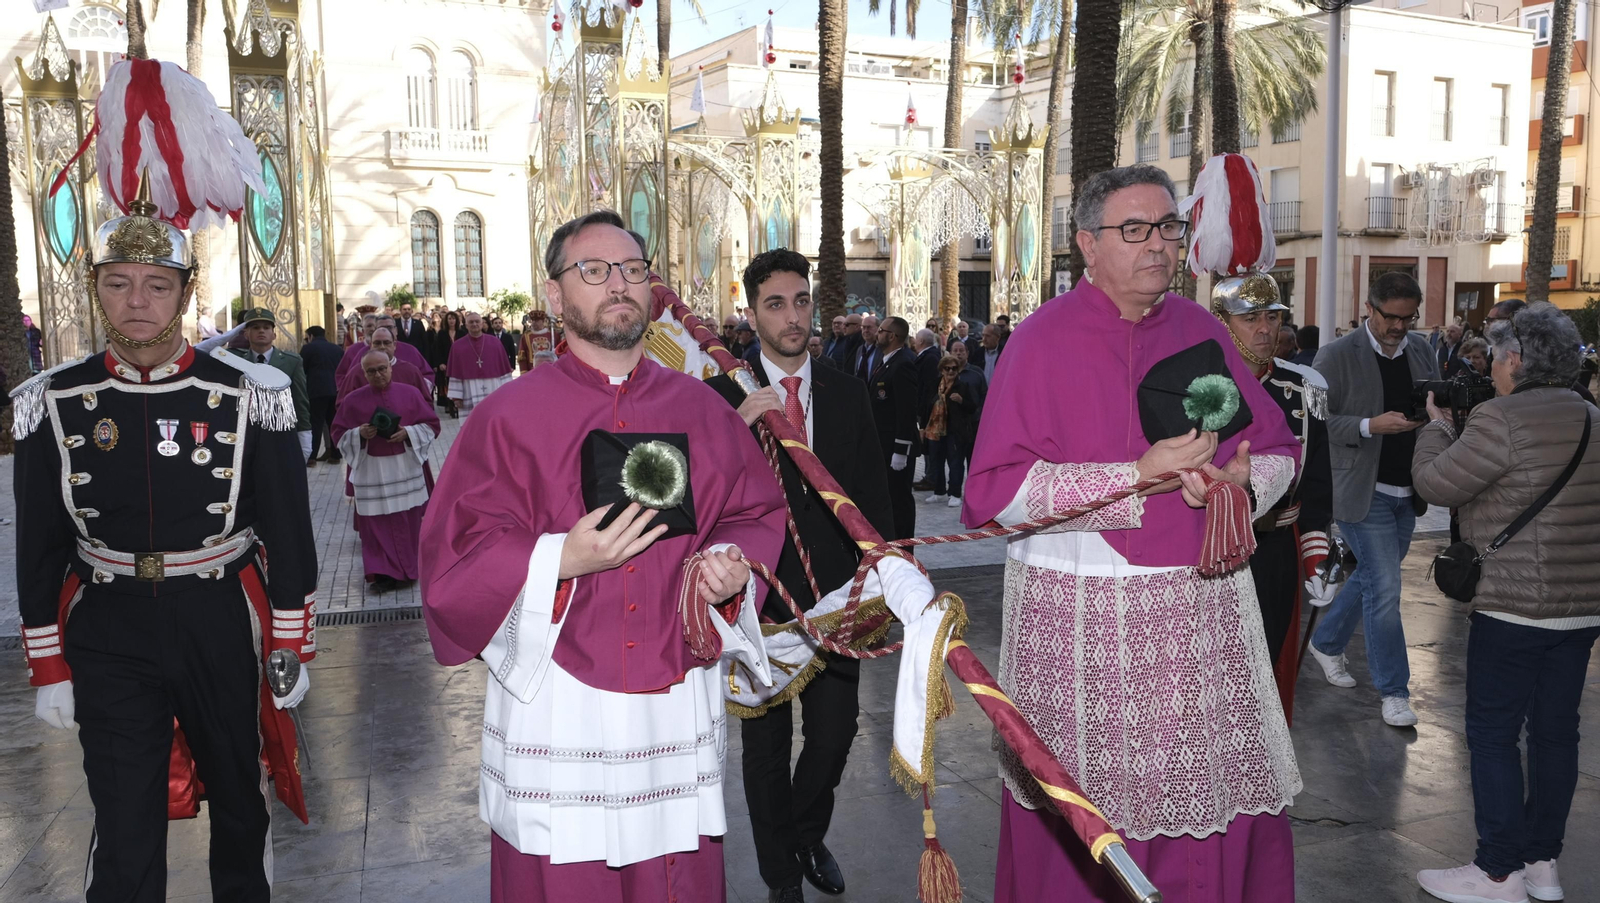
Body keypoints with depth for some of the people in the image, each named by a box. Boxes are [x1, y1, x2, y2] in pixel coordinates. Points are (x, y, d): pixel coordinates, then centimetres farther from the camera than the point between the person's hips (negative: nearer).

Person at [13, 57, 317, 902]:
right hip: (109, 633, 0)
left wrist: (291, 648, -3)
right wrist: (48, 667, 3)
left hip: (222, 624, 0)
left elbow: (288, 531, -4)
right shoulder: (54, 404, -3)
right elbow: (38, 546, 3)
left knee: (240, 801, 18)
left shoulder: (248, 395, -8)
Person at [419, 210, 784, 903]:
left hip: (678, 711, 3)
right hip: (553, 710, -2)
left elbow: (759, 515, 11)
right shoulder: (509, 416, -2)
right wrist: (560, 559, -21)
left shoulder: (702, 410, 6)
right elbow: (454, 554, -5)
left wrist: (732, 562, -11)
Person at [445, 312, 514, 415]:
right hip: (470, 398, -1)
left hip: (495, 397, 1)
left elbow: (504, 368, 6)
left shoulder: (494, 343, 6)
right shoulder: (457, 346, 3)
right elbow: (455, 374, 3)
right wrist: (456, 396, -2)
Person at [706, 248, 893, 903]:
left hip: (834, 594, 3)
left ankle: (809, 836, 41)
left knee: (834, 732, 12)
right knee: (766, 745, 11)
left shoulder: (846, 392, 6)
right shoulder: (721, 395, -6)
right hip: (758, 595, -3)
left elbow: (870, 493, 8)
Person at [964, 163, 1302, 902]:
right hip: (1081, 619, -4)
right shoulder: (1044, 339, -6)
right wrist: (1137, 476, -19)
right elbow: (994, 490, -14)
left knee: (1219, 810, 8)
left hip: (1206, 611, 4)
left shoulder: (1200, 330, 8)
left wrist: (1242, 481, -9)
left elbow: (1278, 451, 14)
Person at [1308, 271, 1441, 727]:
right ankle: (1393, 691, 6)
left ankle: (1326, 643, 40)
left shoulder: (1422, 350, 6)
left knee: (1371, 577, 18)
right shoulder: (1337, 356, -11)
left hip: (1407, 490, 6)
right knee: (1384, 588, -5)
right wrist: (1371, 426, -25)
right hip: (1363, 492, -6)